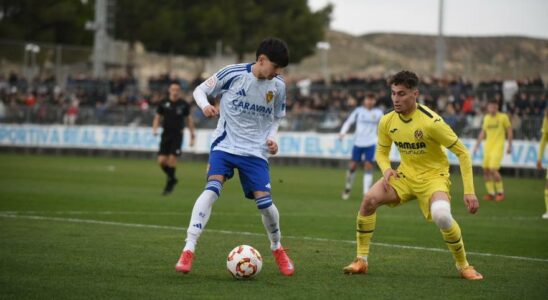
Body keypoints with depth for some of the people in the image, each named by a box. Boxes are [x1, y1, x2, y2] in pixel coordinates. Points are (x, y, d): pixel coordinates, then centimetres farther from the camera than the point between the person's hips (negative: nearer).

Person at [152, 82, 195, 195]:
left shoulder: (184, 104, 0)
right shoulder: (163, 103, 3)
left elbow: (188, 119, 8)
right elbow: (157, 117, 12)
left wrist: (192, 135, 7)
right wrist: (154, 129, -5)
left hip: (177, 135, -2)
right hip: (166, 134, 2)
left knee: (172, 157, -14)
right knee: (161, 160, -6)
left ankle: (170, 182, 2)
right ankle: (171, 177, 20)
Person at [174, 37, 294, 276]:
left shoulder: (278, 86, -1)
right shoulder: (233, 74, -12)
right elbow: (200, 90, 1)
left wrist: (272, 137, -4)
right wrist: (205, 106, -21)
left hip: (256, 151, 2)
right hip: (225, 144, -2)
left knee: (264, 201, -7)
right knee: (212, 189, -24)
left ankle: (277, 249, 22)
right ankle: (188, 251, -23)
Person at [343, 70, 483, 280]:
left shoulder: (431, 122, -21)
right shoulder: (387, 121, -5)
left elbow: (462, 153, -15)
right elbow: (381, 152, 13)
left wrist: (469, 191, -20)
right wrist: (386, 169, -12)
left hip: (433, 176, -5)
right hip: (405, 175, 5)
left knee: (441, 216, -33)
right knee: (370, 199, -20)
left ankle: (463, 266, -8)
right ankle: (361, 261, -6)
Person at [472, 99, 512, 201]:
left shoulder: (503, 117, -3)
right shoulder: (486, 118, 11)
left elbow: (509, 131, 2)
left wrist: (509, 146, -1)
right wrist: (477, 144, 16)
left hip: (498, 147, -6)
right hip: (488, 146, 6)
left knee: (493, 169, -17)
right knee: (486, 169, 0)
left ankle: (500, 192, -3)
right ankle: (491, 193, 10)